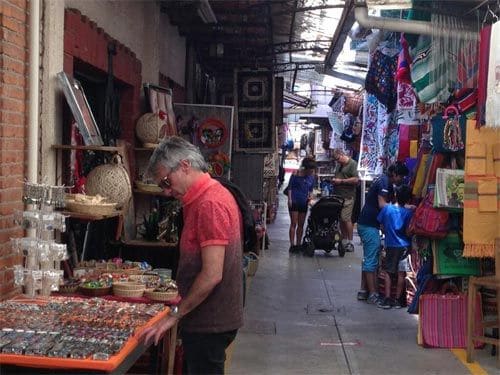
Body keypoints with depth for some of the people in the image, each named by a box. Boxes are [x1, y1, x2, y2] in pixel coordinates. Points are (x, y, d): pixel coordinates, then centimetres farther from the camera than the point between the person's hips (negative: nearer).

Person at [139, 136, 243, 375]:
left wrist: (174, 315, -19)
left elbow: (212, 275, -25)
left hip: (209, 323, -10)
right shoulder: (213, 194, 12)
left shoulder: (209, 204, -21)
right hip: (211, 318, 10)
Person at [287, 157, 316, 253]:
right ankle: (292, 245, -5)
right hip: (294, 201, -5)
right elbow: (290, 187, -5)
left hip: (304, 203, 5)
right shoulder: (296, 174, -9)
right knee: (293, 223, -6)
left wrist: (310, 196, -3)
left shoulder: (311, 177, 6)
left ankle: (298, 244, 15)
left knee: (301, 224, 8)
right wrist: (289, 199, -11)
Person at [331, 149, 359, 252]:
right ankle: (344, 241, 14)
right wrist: (334, 181, 11)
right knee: (341, 219, 8)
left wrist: (341, 181, -13)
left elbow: (355, 179, -14)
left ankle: (350, 242, -4)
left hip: (347, 196, -8)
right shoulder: (339, 165, 20)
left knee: (346, 219, -10)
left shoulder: (352, 164, -6)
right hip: (338, 196, 8)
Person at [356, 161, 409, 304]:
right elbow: (382, 204, -23)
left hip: (367, 224, 10)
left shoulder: (385, 182, 15)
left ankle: (363, 291, 20)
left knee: (368, 259, 15)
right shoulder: (384, 182, -15)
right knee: (371, 260, -7)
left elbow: (385, 203, 15)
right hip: (369, 225, -10)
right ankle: (372, 294, -5)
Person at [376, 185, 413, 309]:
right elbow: (408, 231, -7)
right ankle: (397, 299, 9)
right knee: (401, 273, 6)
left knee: (387, 272, 9)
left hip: (391, 245, 0)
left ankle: (387, 299, 2)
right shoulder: (409, 212, -7)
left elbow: (381, 225, 3)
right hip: (404, 246, 0)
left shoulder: (386, 208, -4)